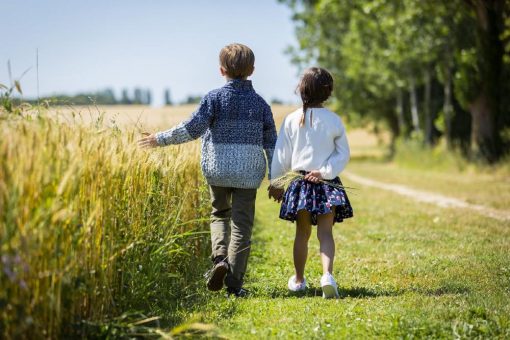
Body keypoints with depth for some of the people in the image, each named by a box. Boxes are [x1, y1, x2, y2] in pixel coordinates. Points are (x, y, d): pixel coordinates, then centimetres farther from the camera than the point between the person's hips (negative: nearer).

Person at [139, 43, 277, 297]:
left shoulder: (214, 98, -5)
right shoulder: (259, 103, 4)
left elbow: (192, 128, -15)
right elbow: (271, 143, 5)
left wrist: (161, 139, -6)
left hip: (218, 170, -1)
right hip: (249, 173, 1)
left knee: (220, 214, 21)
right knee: (241, 224, 3)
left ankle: (220, 258, -3)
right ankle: (234, 282, -1)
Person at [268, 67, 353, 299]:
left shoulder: (292, 120, -1)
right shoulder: (334, 121, -2)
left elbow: (281, 156, 3)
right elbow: (343, 154, -3)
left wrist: (275, 183, 11)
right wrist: (325, 172, -6)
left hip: (300, 183, 1)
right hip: (328, 184, -1)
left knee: (302, 233, 13)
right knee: (325, 233, -5)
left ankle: (298, 280, 24)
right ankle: (327, 275, -26)